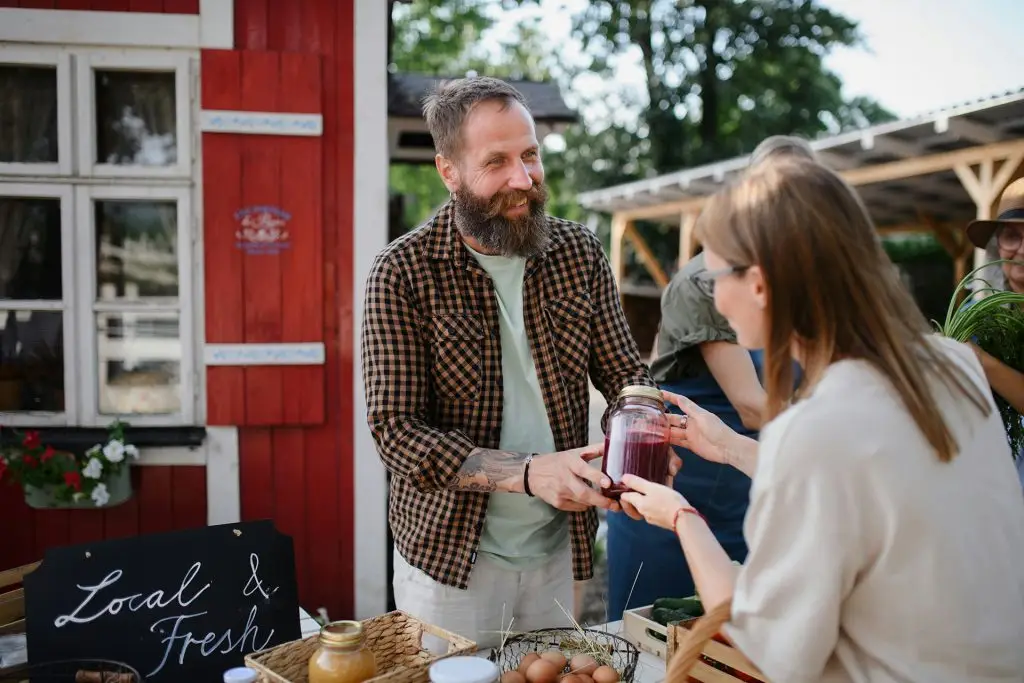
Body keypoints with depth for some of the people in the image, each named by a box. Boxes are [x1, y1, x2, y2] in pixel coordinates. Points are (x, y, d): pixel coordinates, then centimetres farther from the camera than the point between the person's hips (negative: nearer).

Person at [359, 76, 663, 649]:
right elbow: (396, 430, -17)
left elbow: (625, 372, 2)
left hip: (558, 549, 4)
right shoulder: (403, 273, -14)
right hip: (449, 553, -3)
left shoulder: (580, 252, -3)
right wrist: (527, 473, -28)